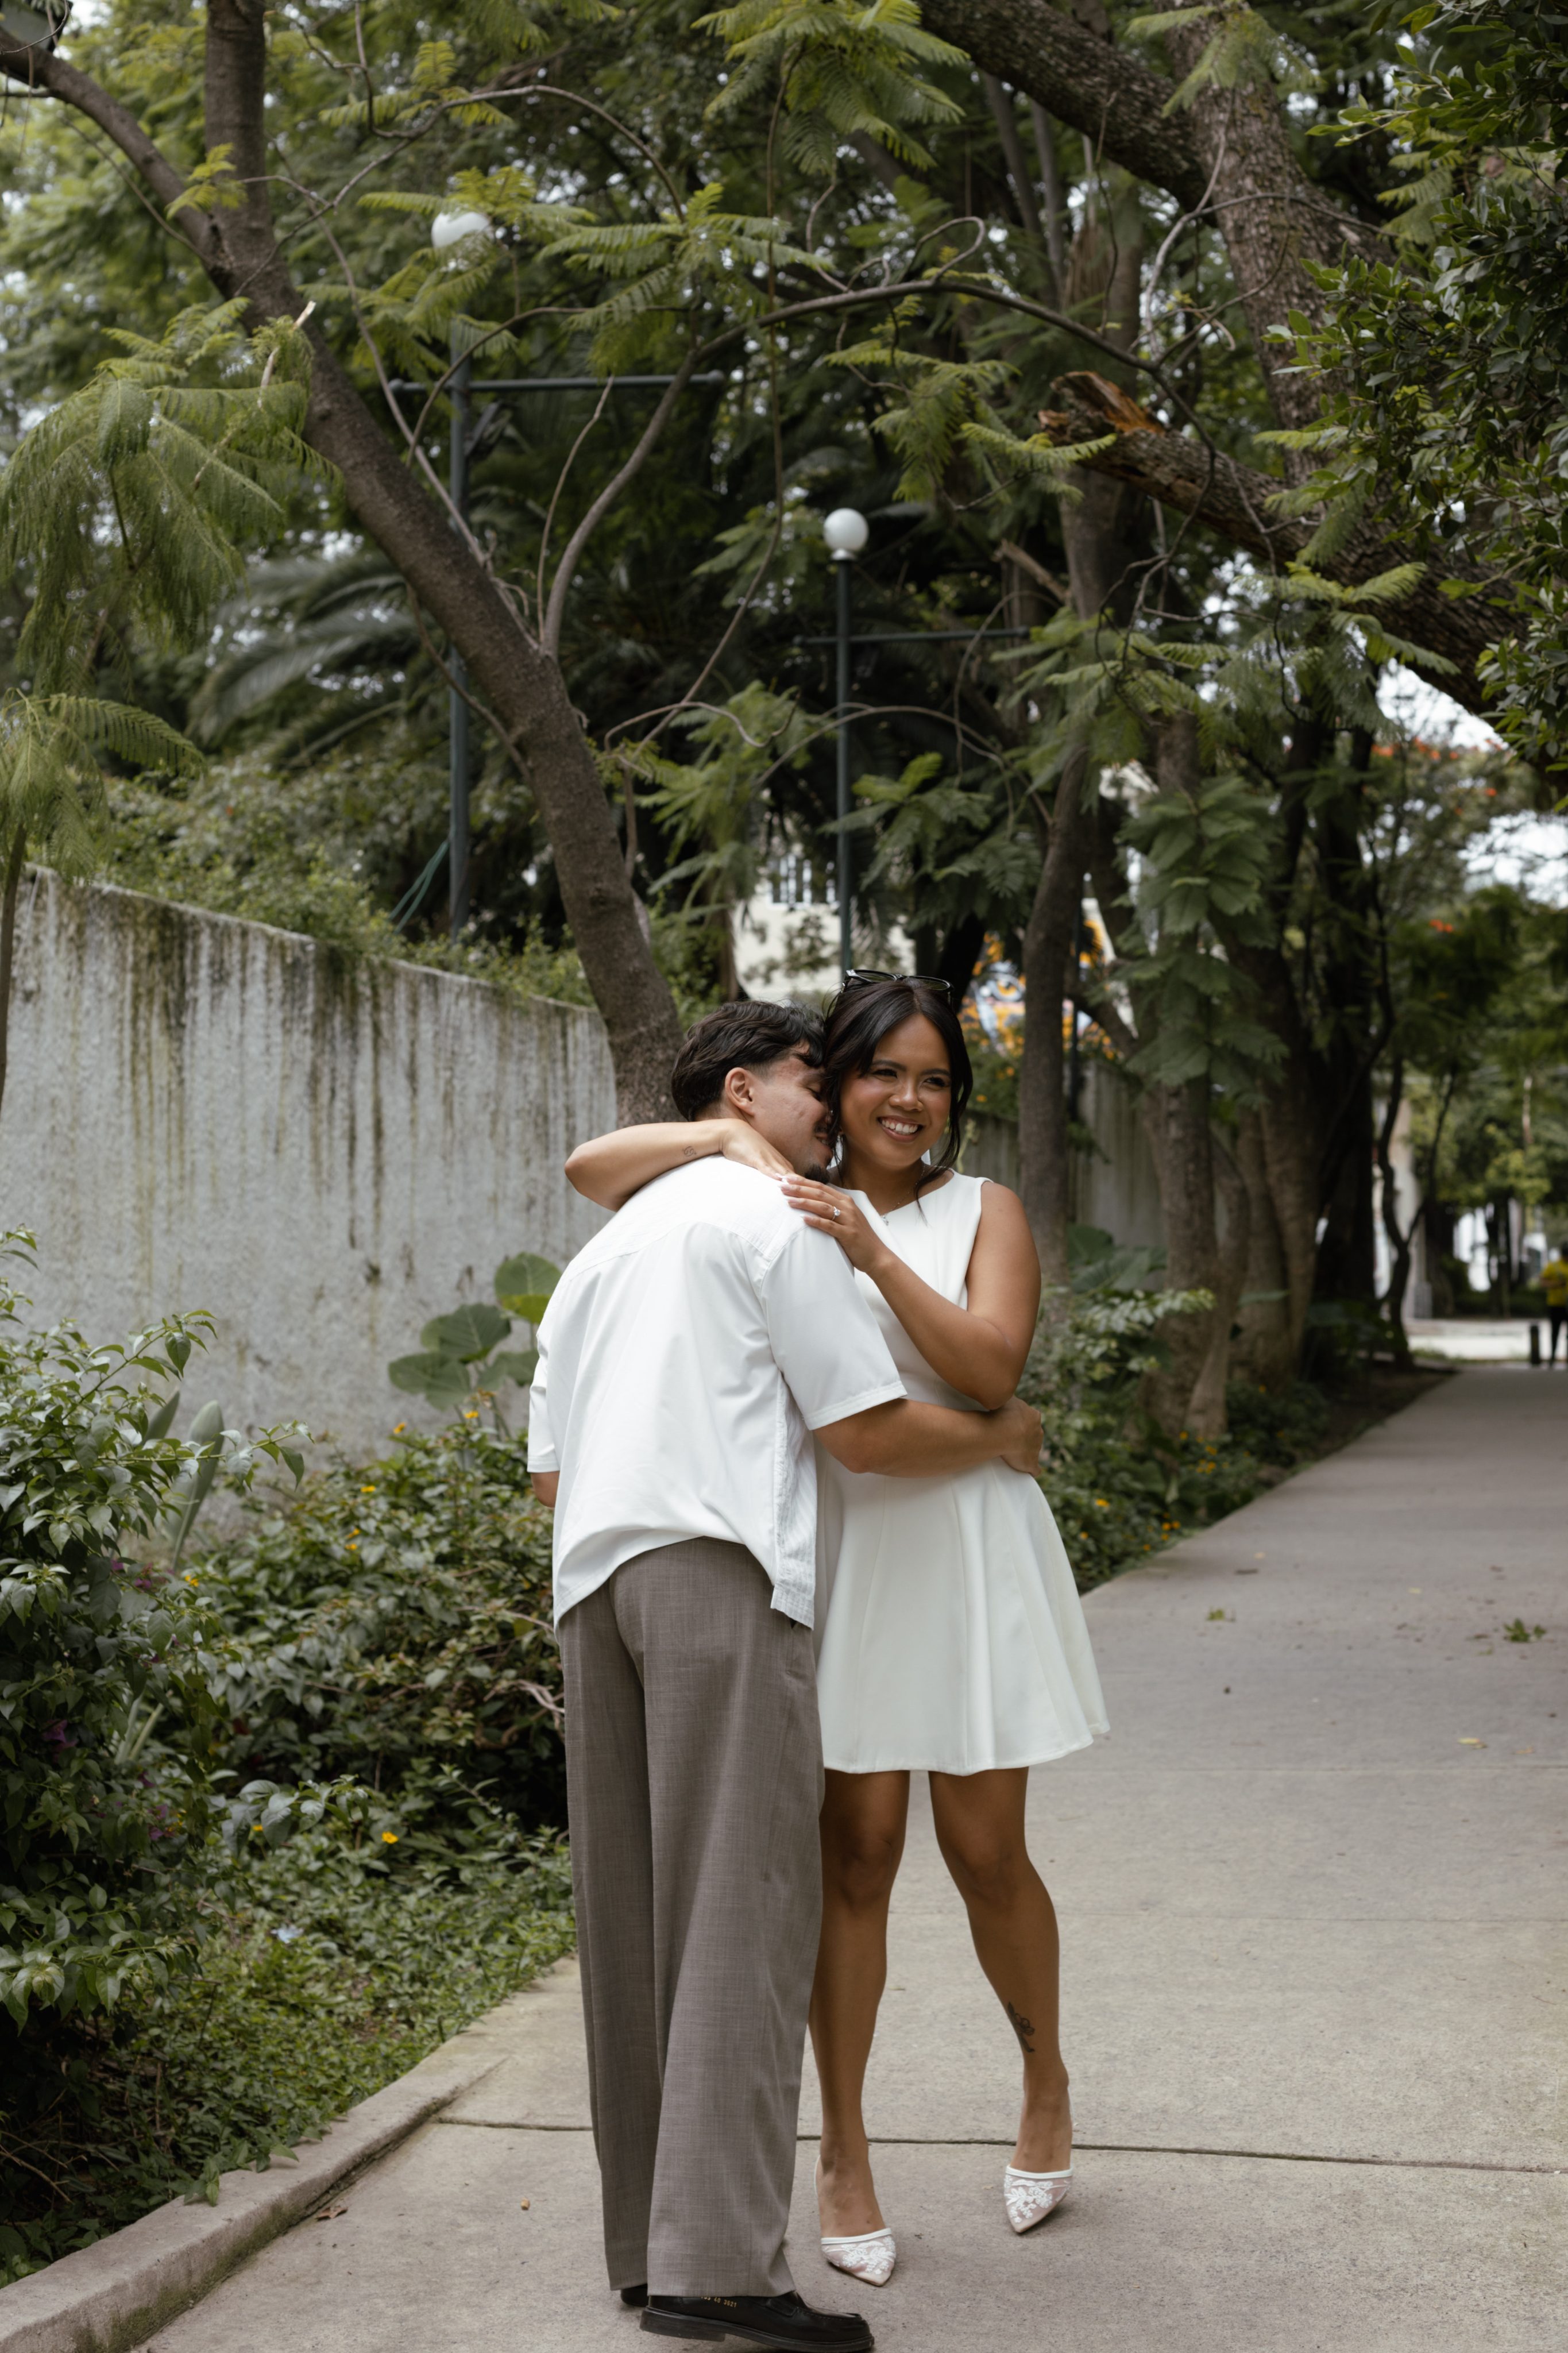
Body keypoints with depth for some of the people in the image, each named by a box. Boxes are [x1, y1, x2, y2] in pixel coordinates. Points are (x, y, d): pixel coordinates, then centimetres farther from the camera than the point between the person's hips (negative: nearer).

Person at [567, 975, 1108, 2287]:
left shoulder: (982, 1213, 5)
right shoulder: (785, 1208, 8)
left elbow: (990, 1369, -11)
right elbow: (591, 1169, 5)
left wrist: (875, 1253, -21)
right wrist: (734, 1137, -8)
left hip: (963, 1550, 0)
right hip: (835, 1551, 0)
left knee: (986, 1854, 6)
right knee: (855, 1854, 1)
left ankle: (1047, 2086, 33)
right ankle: (845, 2156, 13)